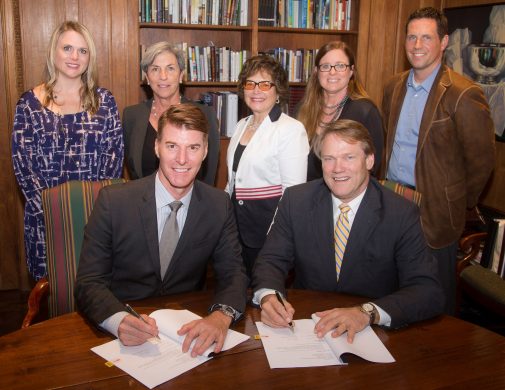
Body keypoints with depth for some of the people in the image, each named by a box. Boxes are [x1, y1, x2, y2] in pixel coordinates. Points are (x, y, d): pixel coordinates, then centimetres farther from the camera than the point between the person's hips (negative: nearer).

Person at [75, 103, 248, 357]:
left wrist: (222, 316, -24)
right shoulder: (113, 201, -10)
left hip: (189, 332, 2)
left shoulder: (219, 205, -2)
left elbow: (233, 273, -1)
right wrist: (119, 320, -30)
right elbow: (89, 282, -9)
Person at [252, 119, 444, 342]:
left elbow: (430, 292, -14)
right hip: (306, 329, 2)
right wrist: (268, 297, -25)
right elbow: (272, 260, -1)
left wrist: (367, 312, -32)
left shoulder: (402, 215, -9)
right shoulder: (296, 200, -2)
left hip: (372, 337, -1)